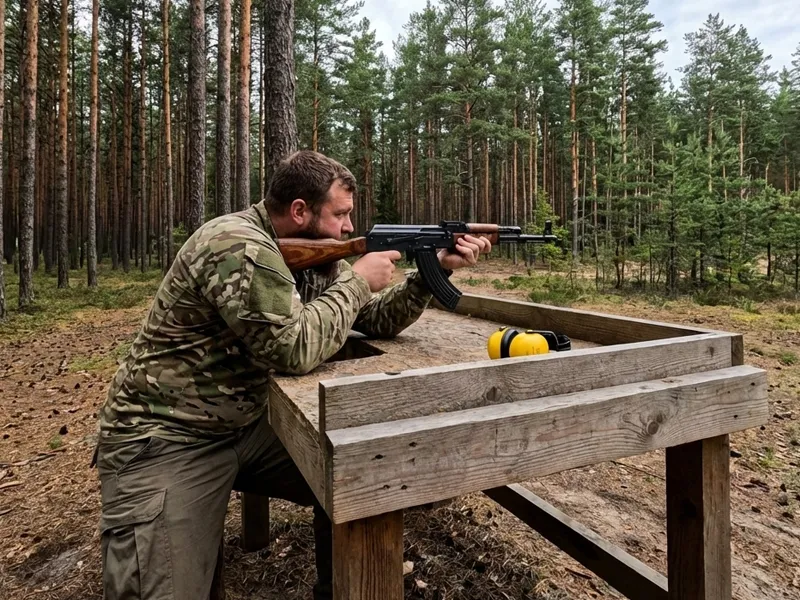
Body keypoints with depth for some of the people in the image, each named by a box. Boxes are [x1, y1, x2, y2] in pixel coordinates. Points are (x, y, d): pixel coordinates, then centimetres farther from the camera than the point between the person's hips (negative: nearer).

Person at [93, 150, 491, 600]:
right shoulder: (241, 247, -25)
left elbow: (378, 320, 4)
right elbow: (296, 348, -32)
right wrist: (357, 279, -21)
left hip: (249, 425, 8)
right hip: (164, 439, -7)